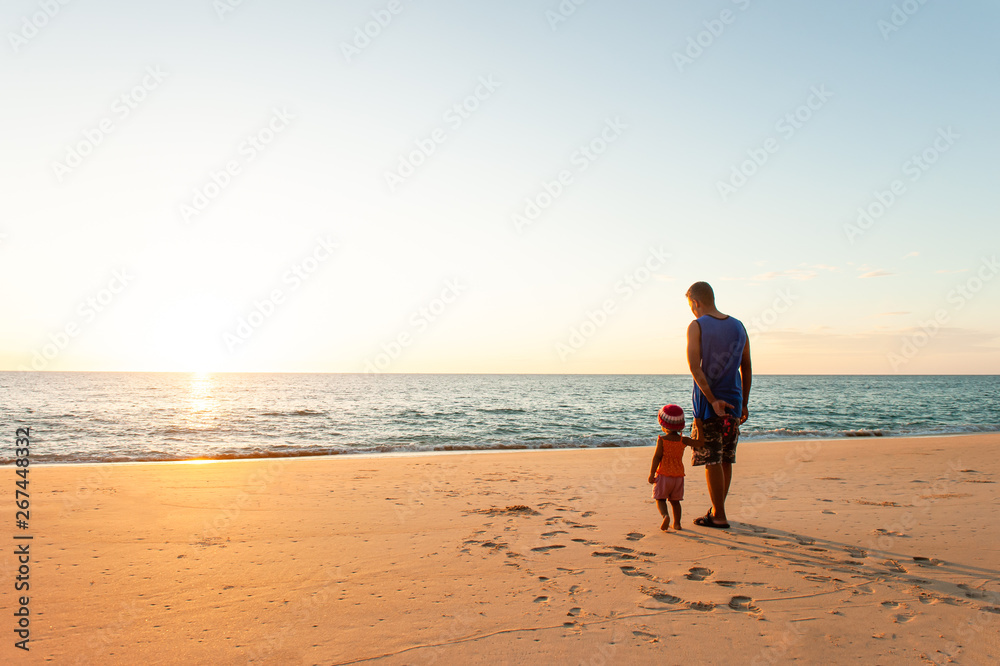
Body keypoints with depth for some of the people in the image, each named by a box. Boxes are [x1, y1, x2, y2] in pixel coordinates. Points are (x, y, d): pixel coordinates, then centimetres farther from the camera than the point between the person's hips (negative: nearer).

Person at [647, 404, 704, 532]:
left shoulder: (662, 440, -8)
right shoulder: (683, 440, 0)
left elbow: (657, 457, -10)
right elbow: (700, 443, 0)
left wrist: (651, 474, -7)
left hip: (664, 474, -4)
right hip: (678, 475, 4)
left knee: (660, 498, 4)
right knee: (675, 501, 16)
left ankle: (665, 515, -20)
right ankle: (677, 523, 14)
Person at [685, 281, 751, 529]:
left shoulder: (696, 326, -7)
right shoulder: (738, 326, 9)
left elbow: (695, 367, -19)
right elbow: (746, 368, 12)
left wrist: (712, 400, -18)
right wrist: (744, 404, 16)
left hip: (708, 403, -6)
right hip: (734, 401, 6)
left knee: (712, 460, 1)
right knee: (726, 459, 14)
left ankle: (719, 516, 5)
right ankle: (716, 510, 25)